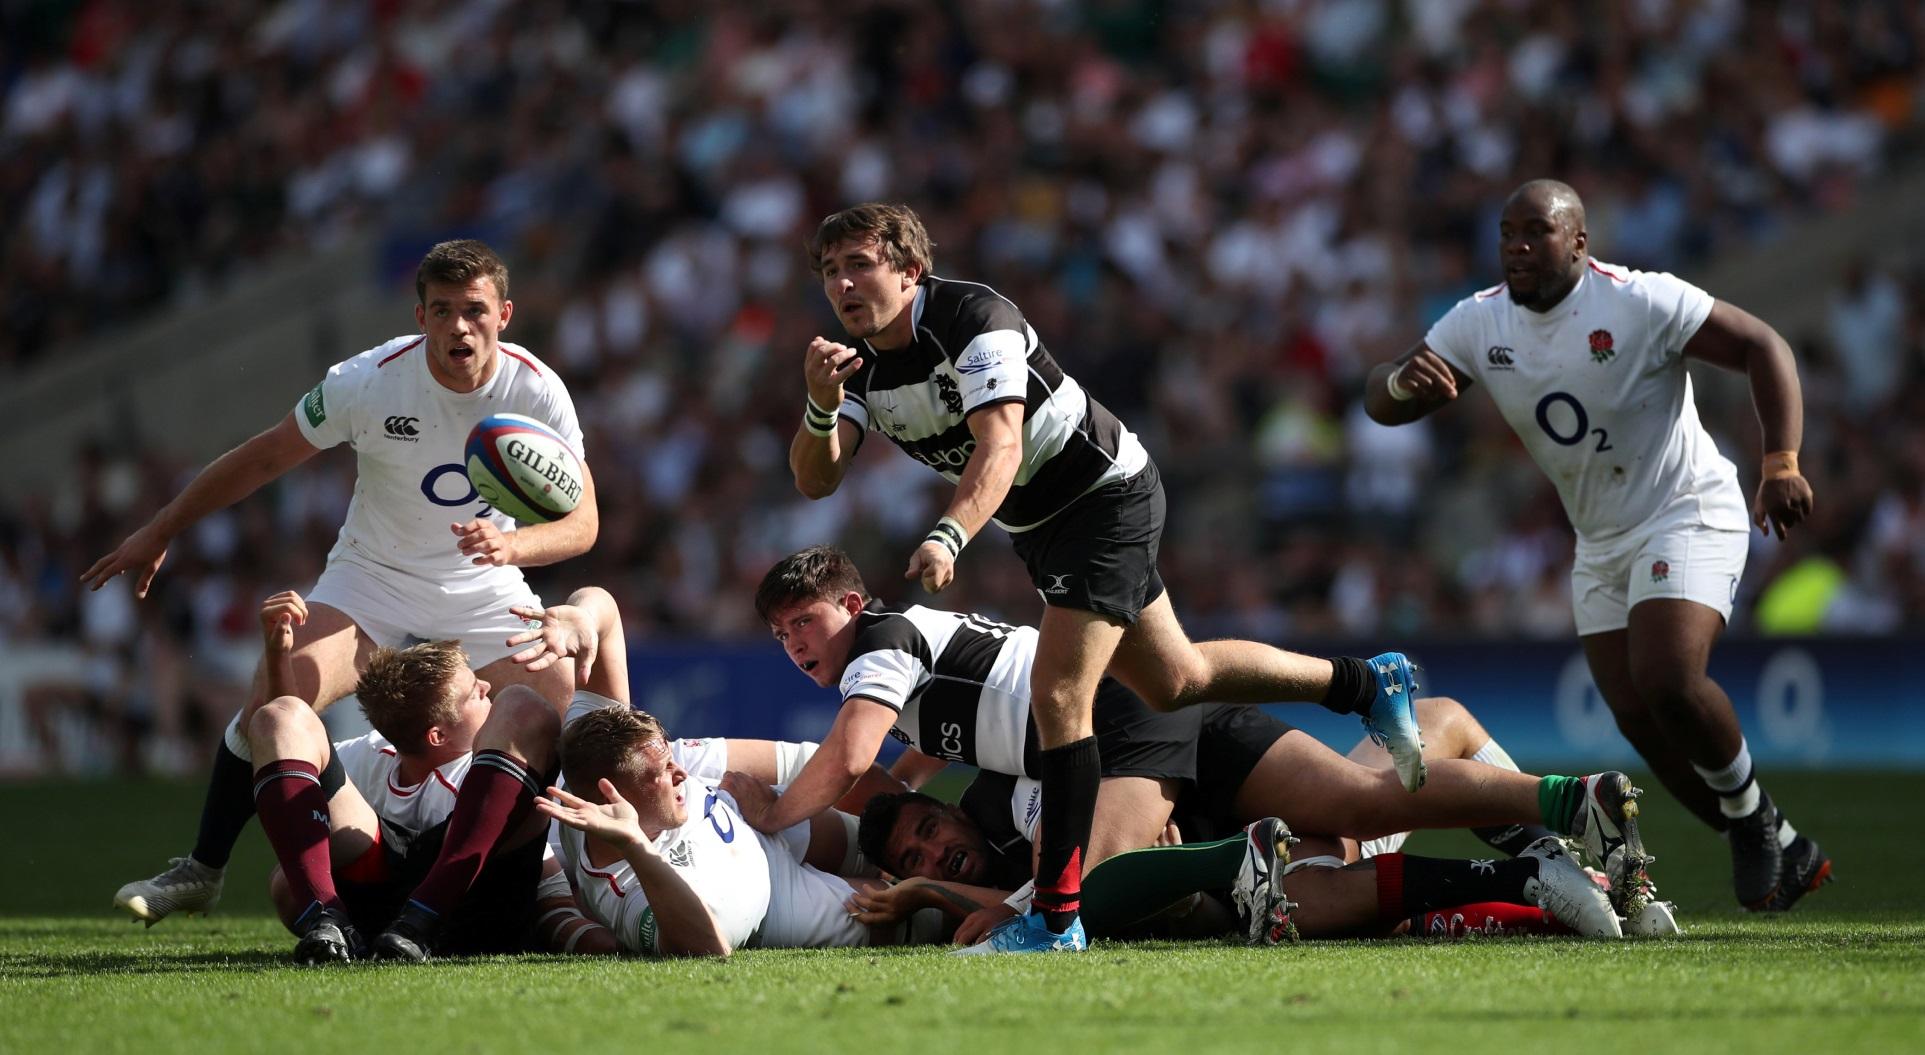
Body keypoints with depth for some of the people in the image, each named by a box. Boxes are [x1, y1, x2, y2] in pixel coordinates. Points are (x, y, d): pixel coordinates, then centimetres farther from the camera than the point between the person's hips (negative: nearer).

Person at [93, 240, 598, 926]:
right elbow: (264, 458, -7)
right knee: (274, 704, -22)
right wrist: (158, 534, -1)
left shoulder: (537, 391, -18)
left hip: (485, 587, 1)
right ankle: (201, 871, -3)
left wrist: (513, 544, -39)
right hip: (371, 576, -1)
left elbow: (582, 522, -16)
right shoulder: (368, 381, -21)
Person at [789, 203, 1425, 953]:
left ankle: (1056, 917, -18)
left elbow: (999, 446, -39)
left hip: (1104, 492, -9)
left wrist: (948, 538, -56)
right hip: (1039, 526, 9)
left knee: (1058, 692, -19)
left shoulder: (974, 319, -26)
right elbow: (816, 479, -16)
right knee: (1176, 682, 18)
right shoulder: (856, 363, -4)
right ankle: (1369, 685, 38)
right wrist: (821, 409, -38)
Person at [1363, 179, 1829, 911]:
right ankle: (1781, 854, 15)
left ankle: (1753, 817, 1)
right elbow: (1380, 404, -3)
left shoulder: (1641, 304, -19)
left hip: (1686, 515, -7)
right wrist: (1405, 380, -29)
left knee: (1668, 682, -26)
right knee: (1640, 722, 1)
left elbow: (1763, 348, -16)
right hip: (1601, 543, 7)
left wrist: (1781, 462, -28)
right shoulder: (1481, 323, -2)